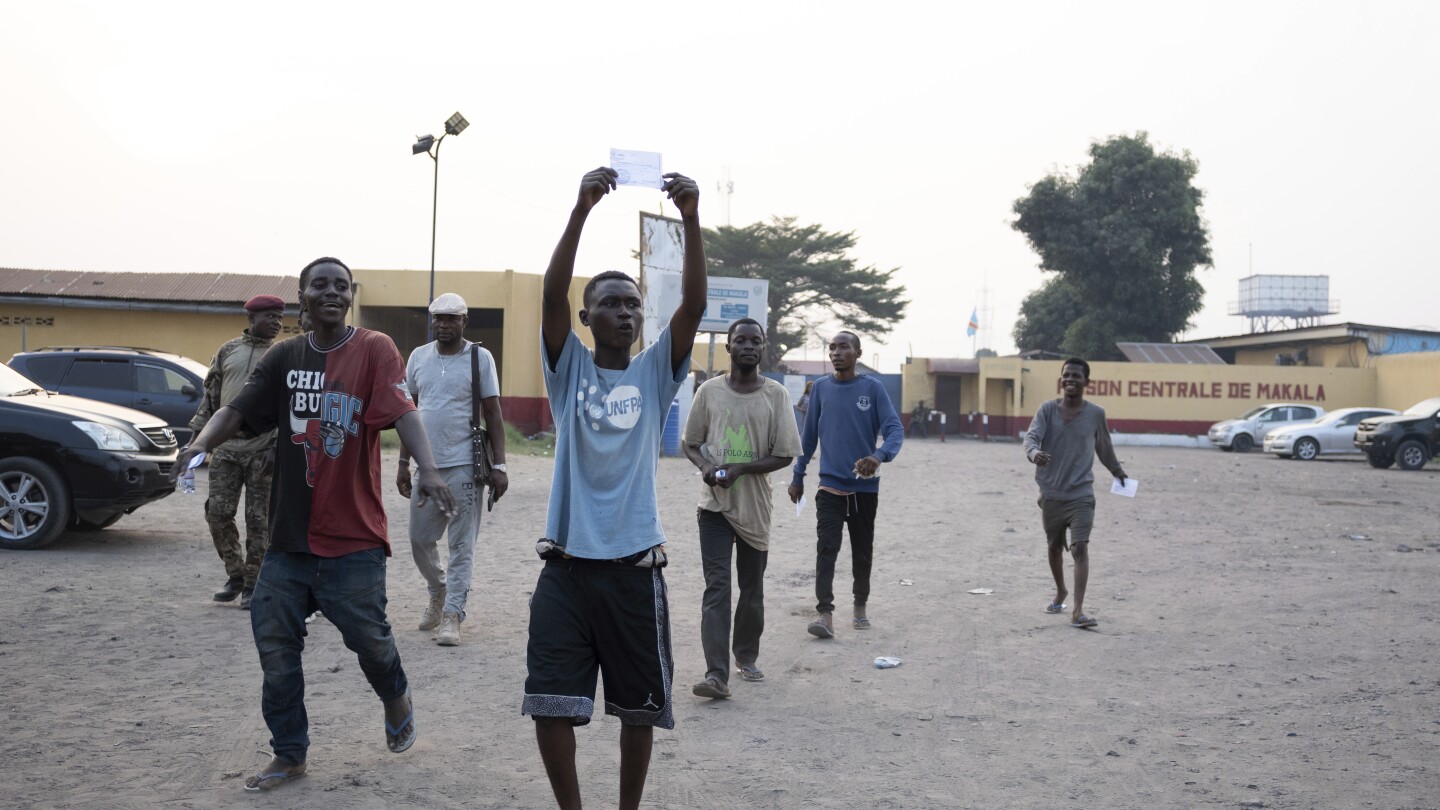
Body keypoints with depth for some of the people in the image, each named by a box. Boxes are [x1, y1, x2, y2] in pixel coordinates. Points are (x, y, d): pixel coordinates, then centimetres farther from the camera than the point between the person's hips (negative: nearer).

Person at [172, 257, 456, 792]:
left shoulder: (374, 350, -6)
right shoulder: (284, 358, 7)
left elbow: (402, 410, -20)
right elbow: (237, 411, 2)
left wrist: (428, 468, -36)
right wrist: (201, 443, -20)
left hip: (353, 535, -4)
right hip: (290, 532, 4)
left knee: (366, 634, -2)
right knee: (275, 644, 6)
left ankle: (395, 698, 33)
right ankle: (289, 755, 22)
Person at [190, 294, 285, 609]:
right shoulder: (227, 351, 10)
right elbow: (211, 395, 15)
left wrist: (277, 448, -11)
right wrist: (200, 433, 8)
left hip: (261, 452, -3)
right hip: (225, 448, 3)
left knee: (258, 520, 0)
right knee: (217, 512, 1)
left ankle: (252, 584, 10)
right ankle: (235, 574, 19)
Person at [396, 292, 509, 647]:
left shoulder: (480, 357, -3)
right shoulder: (418, 357, 9)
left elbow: (494, 415, -3)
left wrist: (499, 466, -8)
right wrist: (404, 463, 10)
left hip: (465, 467, -4)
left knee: (461, 544, 0)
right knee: (420, 539, 11)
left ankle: (452, 614, 8)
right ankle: (439, 592, 36)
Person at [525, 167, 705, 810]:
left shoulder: (656, 372, 5)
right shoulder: (569, 369, 4)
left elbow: (694, 305, -9)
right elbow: (551, 294, -12)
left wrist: (691, 220, -21)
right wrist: (581, 209, -23)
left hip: (635, 566, 1)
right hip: (567, 564, -1)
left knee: (639, 706, 12)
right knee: (550, 703, -2)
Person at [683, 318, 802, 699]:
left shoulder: (775, 394, -2)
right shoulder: (710, 391, 1)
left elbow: (785, 454, -5)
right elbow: (690, 443, 10)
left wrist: (739, 469, -16)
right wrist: (705, 466, -11)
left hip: (755, 507, 1)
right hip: (714, 505, -1)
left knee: (752, 590, 13)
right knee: (716, 587, -10)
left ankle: (746, 657, 33)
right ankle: (717, 674, -14)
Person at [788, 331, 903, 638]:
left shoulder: (872, 388, -3)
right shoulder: (821, 387, 4)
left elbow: (895, 430, -10)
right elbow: (809, 436, 11)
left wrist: (879, 456, -30)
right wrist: (798, 476, 10)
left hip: (865, 486, 0)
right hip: (830, 485, 1)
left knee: (862, 550, 11)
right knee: (826, 547, -13)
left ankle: (860, 606, 28)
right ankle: (825, 613, -18)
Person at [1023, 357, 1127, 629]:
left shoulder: (1096, 414, -1)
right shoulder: (1048, 409, -3)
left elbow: (1104, 446, 17)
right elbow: (1031, 436, -17)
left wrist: (1117, 470, 33)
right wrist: (1034, 453, -40)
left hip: (1081, 495, -2)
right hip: (1051, 494, 2)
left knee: (1080, 548, -15)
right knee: (1054, 548, 17)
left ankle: (1078, 611, -18)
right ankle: (1060, 592, 43)